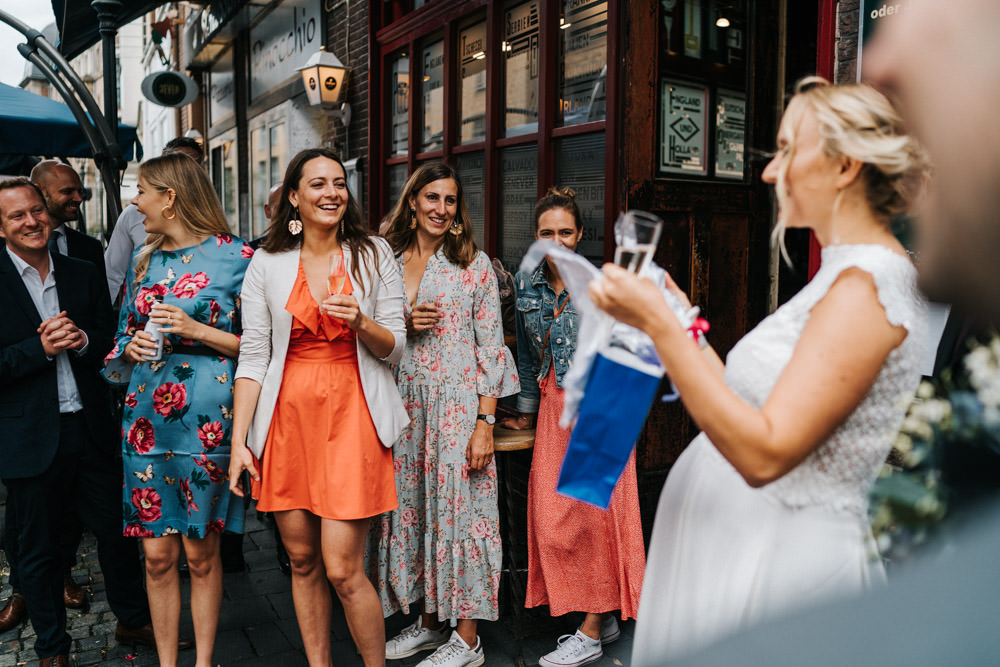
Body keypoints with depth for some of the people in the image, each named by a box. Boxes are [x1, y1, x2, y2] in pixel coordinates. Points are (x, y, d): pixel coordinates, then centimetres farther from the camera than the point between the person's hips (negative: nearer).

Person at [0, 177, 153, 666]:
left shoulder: (84, 274, 7)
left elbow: (111, 342, 8)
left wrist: (81, 340, -12)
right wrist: (42, 348, -20)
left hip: (92, 430, 3)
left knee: (117, 530, 13)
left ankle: (133, 620, 34)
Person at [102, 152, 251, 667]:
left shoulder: (236, 256, -4)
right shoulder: (144, 258, 13)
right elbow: (124, 335, 20)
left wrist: (198, 331, -15)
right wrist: (132, 347, -1)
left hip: (206, 418, -4)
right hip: (146, 418, 5)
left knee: (201, 551, 6)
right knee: (157, 554, 8)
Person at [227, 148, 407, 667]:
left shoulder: (373, 255, 3)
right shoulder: (267, 264, 4)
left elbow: (394, 348, 4)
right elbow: (253, 356, 3)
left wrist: (359, 321, -17)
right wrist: (239, 440, -2)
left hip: (351, 415, -2)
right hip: (288, 416, 2)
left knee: (342, 569, -5)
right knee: (302, 560, 11)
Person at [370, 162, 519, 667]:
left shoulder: (474, 264, 0)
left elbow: (490, 346, -5)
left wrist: (485, 423, -12)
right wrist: (403, 324, -6)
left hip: (457, 407, -4)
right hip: (404, 406, 4)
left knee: (457, 510, 0)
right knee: (411, 508, 10)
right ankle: (430, 622, 28)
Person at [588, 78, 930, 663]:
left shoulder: (867, 286, -20)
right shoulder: (848, 273, 11)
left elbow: (765, 453, -27)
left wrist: (662, 326, -28)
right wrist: (685, 324, 13)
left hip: (778, 551, -9)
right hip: (735, 538, 9)